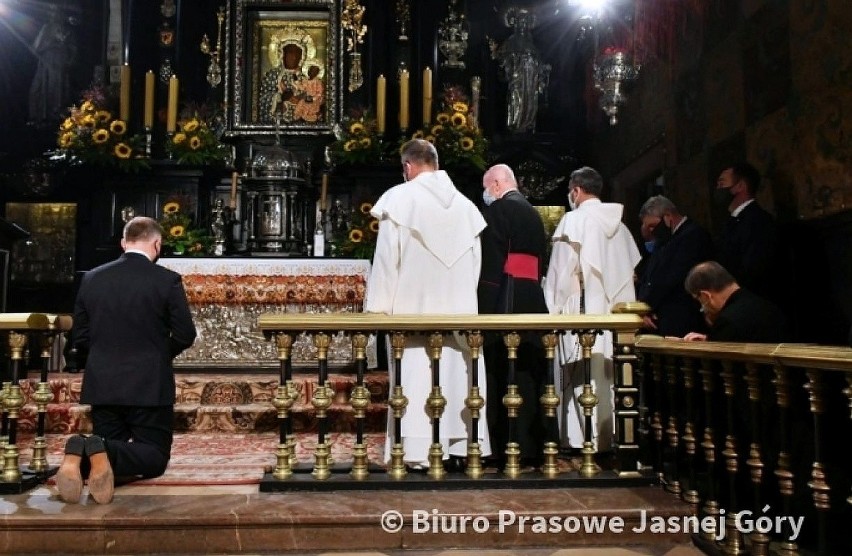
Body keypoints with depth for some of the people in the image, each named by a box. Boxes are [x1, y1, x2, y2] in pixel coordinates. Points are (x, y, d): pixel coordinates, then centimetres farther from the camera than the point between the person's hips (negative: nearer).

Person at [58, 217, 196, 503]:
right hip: (150, 385, -4)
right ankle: (101, 451, -25)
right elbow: (185, 335, -6)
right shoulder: (167, 280, -10)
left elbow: (79, 337, 7)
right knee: (155, 456, 6)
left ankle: (80, 452, -18)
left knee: (108, 449, 18)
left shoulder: (91, 278, 3)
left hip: (101, 384, 4)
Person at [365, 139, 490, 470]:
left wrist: (378, 305, -3)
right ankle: (462, 443, 13)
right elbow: (476, 261, 12)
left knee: (416, 376, 0)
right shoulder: (465, 204, 9)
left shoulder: (399, 198, -5)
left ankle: (418, 451, 1)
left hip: (413, 307, -4)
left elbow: (386, 257, -7)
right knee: (457, 372, 9)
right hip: (459, 307, 4)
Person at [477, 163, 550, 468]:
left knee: (503, 377, -2)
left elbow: (490, 260, -11)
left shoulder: (497, 209, -6)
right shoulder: (534, 214, 17)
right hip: (534, 303, 7)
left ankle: (507, 448, 2)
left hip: (505, 304, -7)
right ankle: (533, 447, 17)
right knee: (531, 375, 10)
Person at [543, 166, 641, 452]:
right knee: (610, 380, 10)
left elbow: (563, 270, -9)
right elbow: (633, 268, 14)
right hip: (615, 315, 6)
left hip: (583, 312, -6)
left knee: (586, 382, -6)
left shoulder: (574, 220, -5)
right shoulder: (619, 224, 13)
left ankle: (585, 444, -5)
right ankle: (610, 441, 16)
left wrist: (556, 308, -3)